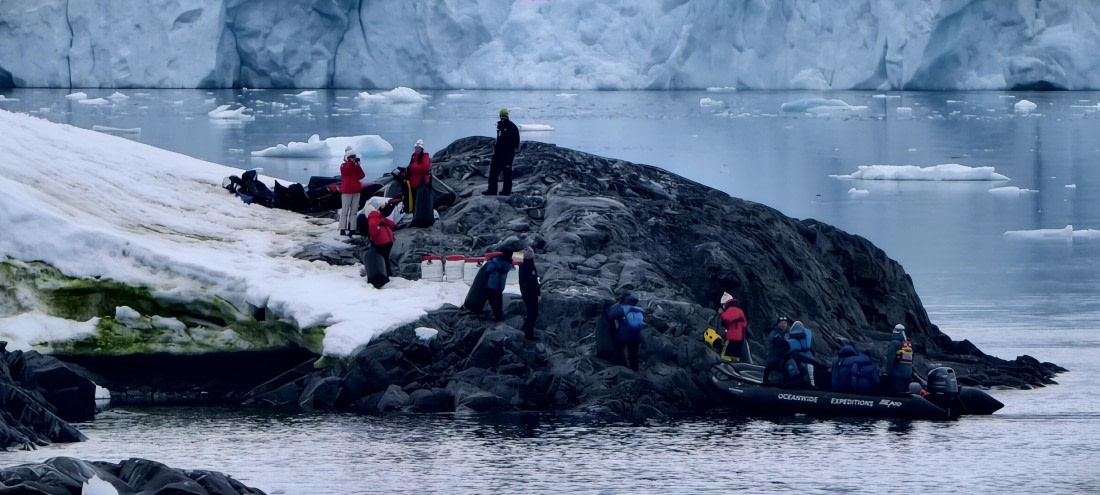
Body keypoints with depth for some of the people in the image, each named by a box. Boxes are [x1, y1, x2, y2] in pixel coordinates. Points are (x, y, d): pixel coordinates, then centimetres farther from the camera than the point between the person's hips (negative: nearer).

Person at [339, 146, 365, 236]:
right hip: (347, 191, -6)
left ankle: (352, 229, 9)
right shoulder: (344, 165, 0)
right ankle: (342, 229, -8)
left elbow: (362, 176, 0)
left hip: (356, 191, 6)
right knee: (345, 211, -7)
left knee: (354, 211, 6)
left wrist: (357, 165, -9)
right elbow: (345, 171, -24)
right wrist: (352, 162, -23)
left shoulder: (356, 166, 14)